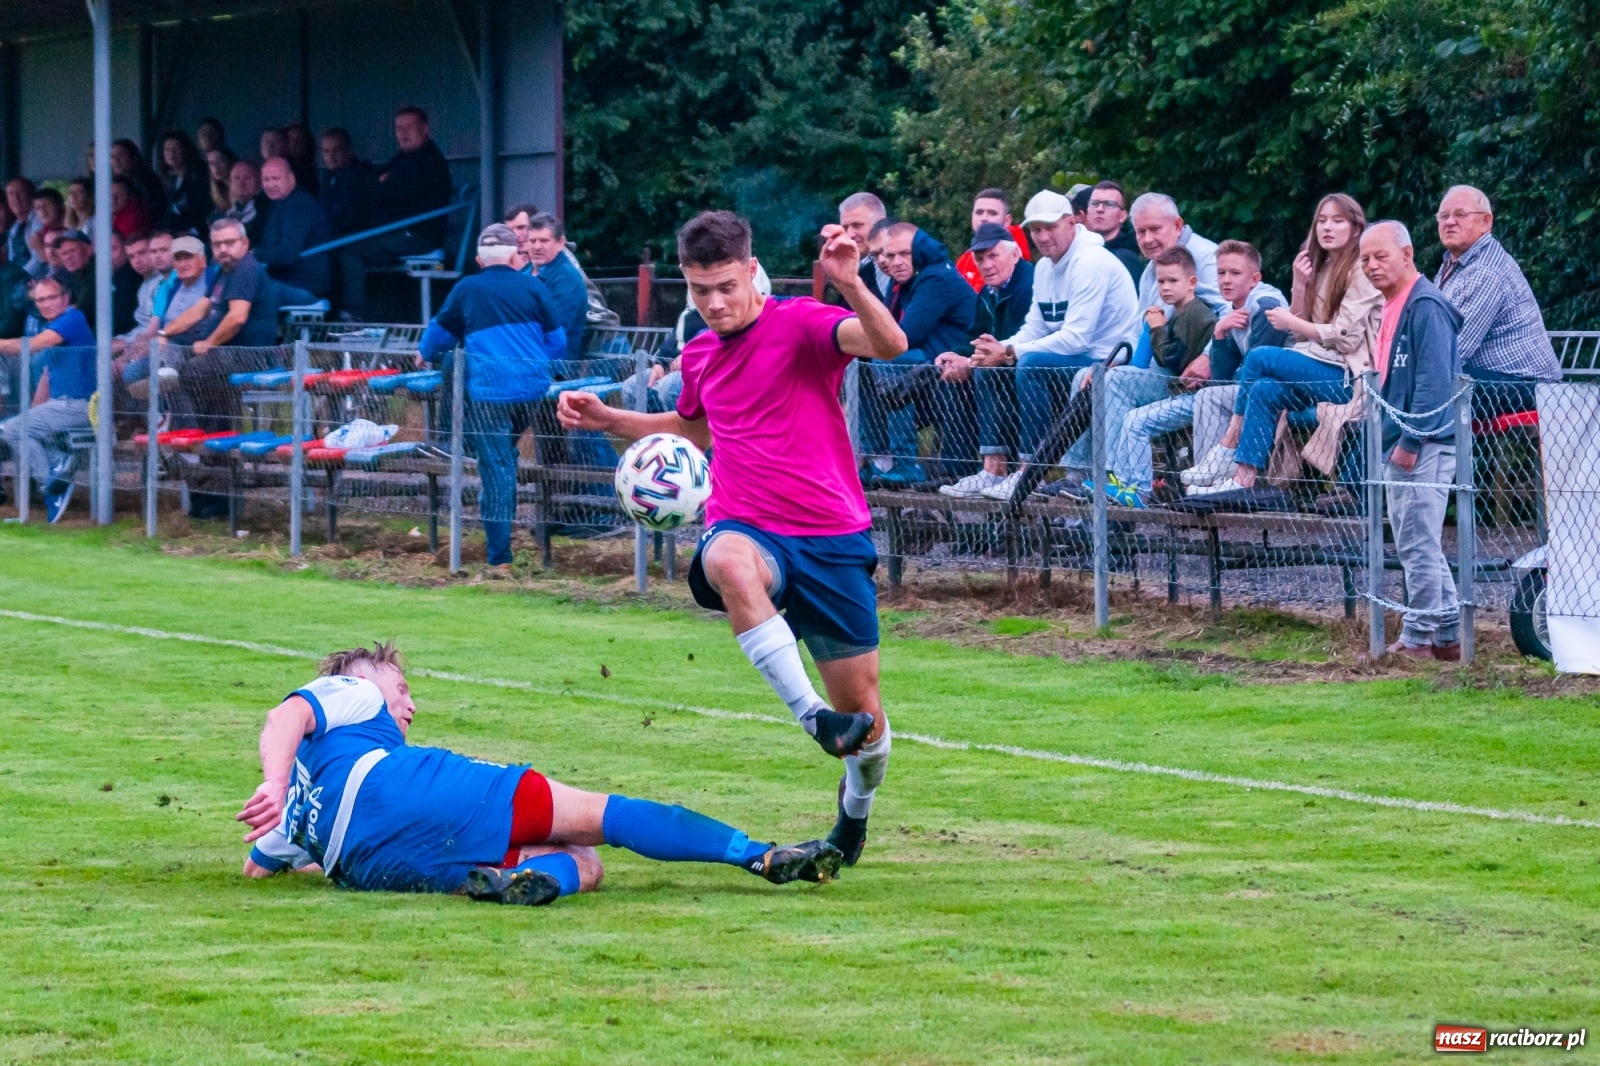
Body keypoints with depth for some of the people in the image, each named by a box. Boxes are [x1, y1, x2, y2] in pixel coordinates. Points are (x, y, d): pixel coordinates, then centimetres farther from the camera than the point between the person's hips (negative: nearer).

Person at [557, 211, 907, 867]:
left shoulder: (800, 324, -5)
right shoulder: (700, 355, 13)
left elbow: (889, 344, -24)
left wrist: (851, 285, -41)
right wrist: (608, 419, 22)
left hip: (832, 539, -2)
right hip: (747, 531, 2)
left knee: (861, 708, 2)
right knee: (729, 561, -39)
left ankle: (856, 809, 37)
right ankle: (812, 717, -42)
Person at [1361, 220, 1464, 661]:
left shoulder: (1426, 307, -14)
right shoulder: (1393, 308, 17)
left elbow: (1434, 381, -20)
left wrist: (1411, 441, -21)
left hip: (1425, 445, -11)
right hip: (1401, 445, 11)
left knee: (1418, 544, -7)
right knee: (1416, 545, 14)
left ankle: (1419, 638, -3)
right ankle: (1448, 635, 19)